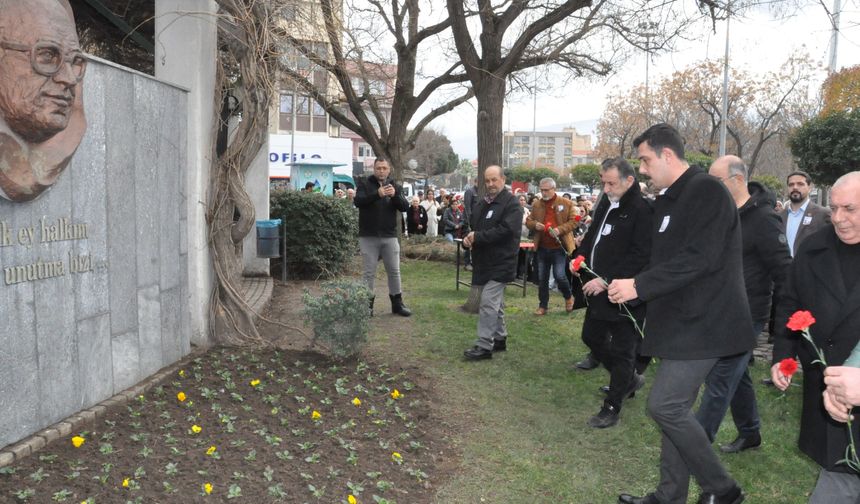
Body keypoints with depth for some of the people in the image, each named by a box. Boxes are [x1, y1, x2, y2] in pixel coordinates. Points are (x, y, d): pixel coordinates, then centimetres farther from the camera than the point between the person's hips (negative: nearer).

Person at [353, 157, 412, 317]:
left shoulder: (395, 186, 9)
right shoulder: (364, 183, 0)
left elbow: (405, 207, -3)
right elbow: (357, 201, -17)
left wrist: (395, 195, -23)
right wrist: (377, 194, -31)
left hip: (390, 236, 3)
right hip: (368, 237, -3)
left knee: (394, 271, 8)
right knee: (369, 272, 3)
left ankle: (397, 304, 20)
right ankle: (368, 305, 12)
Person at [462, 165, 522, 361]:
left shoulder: (511, 204, -12)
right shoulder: (481, 203, 14)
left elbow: (505, 230, -24)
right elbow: (472, 226, 21)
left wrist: (477, 237, -21)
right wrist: (467, 238, -3)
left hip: (500, 263, -9)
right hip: (484, 261, 9)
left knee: (488, 303, -11)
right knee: (495, 302, 17)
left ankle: (484, 346, -6)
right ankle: (499, 338, 28)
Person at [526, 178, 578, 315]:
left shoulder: (566, 203, -3)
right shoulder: (536, 205, 6)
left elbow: (573, 221, -5)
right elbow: (528, 221, 11)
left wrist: (560, 229, -21)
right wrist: (535, 224, -12)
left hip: (559, 247, -4)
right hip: (542, 248, 4)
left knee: (559, 276, -8)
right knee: (542, 278, 8)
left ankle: (569, 297, 21)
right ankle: (542, 306, 20)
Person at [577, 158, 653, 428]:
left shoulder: (642, 211, -19)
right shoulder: (606, 203, 8)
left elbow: (640, 257, -24)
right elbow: (592, 235, 21)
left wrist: (607, 281, -25)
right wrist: (581, 257, 2)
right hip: (599, 291, 9)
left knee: (621, 350, 4)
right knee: (592, 337, 21)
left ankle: (612, 408, 17)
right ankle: (629, 379, 41)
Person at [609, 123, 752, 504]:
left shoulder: (707, 191, -15)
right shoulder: (668, 200, 15)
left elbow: (700, 258, -25)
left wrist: (639, 285, -22)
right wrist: (623, 285, 8)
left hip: (703, 323, -10)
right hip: (682, 321, 10)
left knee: (664, 405, -10)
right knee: (674, 409, 13)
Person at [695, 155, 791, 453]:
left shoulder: (763, 218, -16)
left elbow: (783, 270, -16)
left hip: (745, 316, -8)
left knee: (719, 380, -4)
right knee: (737, 375, 19)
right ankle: (750, 433, 36)